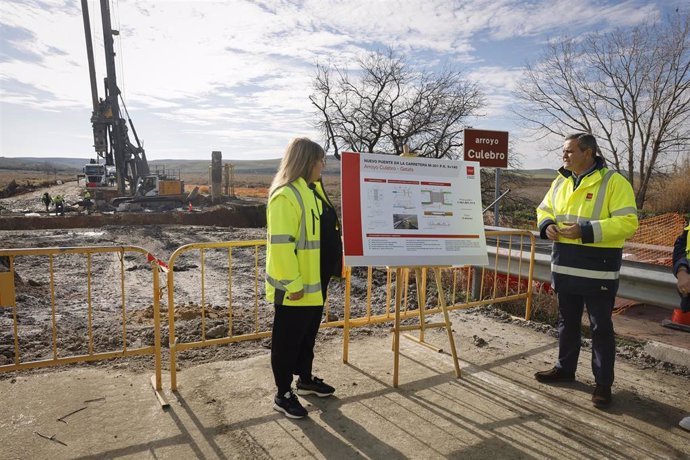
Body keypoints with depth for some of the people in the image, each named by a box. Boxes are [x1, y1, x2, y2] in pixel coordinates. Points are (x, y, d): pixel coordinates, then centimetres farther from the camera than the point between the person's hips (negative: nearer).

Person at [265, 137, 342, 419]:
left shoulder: (313, 190, 12)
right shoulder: (285, 195, -20)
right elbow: (280, 243, -24)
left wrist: (339, 262, 20)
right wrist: (293, 283, -23)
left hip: (316, 281, 9)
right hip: (295, 287, -9)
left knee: (308, 335, 22)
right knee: (288, 339, 5)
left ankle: (305, 380, 40)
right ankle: (283, 395, 21)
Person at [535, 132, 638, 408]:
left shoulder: (614, 182, -12)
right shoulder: (560, 182, 9)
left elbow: (627, 222, -18)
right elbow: (544, 209, 18)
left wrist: (585, 231, -26)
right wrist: (547, 225, -5)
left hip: (598, 268, -6)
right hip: (564, 265, 6)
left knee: (601, 327, 5)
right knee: (567, 321, 18)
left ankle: (603, 383, 19)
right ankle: (565, 368, 34)